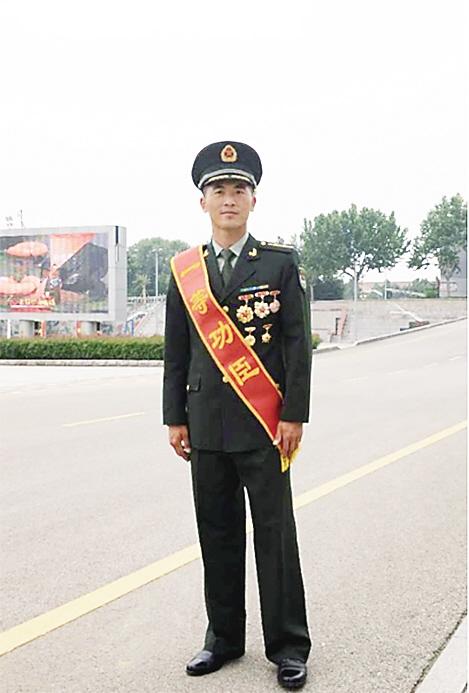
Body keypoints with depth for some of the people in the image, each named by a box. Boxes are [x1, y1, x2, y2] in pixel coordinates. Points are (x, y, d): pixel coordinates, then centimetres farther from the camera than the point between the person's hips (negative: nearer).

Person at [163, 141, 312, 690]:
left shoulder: (280, 263, 0)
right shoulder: (184, 270, 9)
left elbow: (297, 345, -2)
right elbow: (175, 352, 11)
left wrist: (294, 416, -8)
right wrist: (175, 418, 7)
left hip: (265, 424, -3)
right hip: (207, 426, 3)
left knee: (275, 535, 2)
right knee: (217, 533, 11)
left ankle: (287, 648, 14)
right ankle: (224, 637, 25)